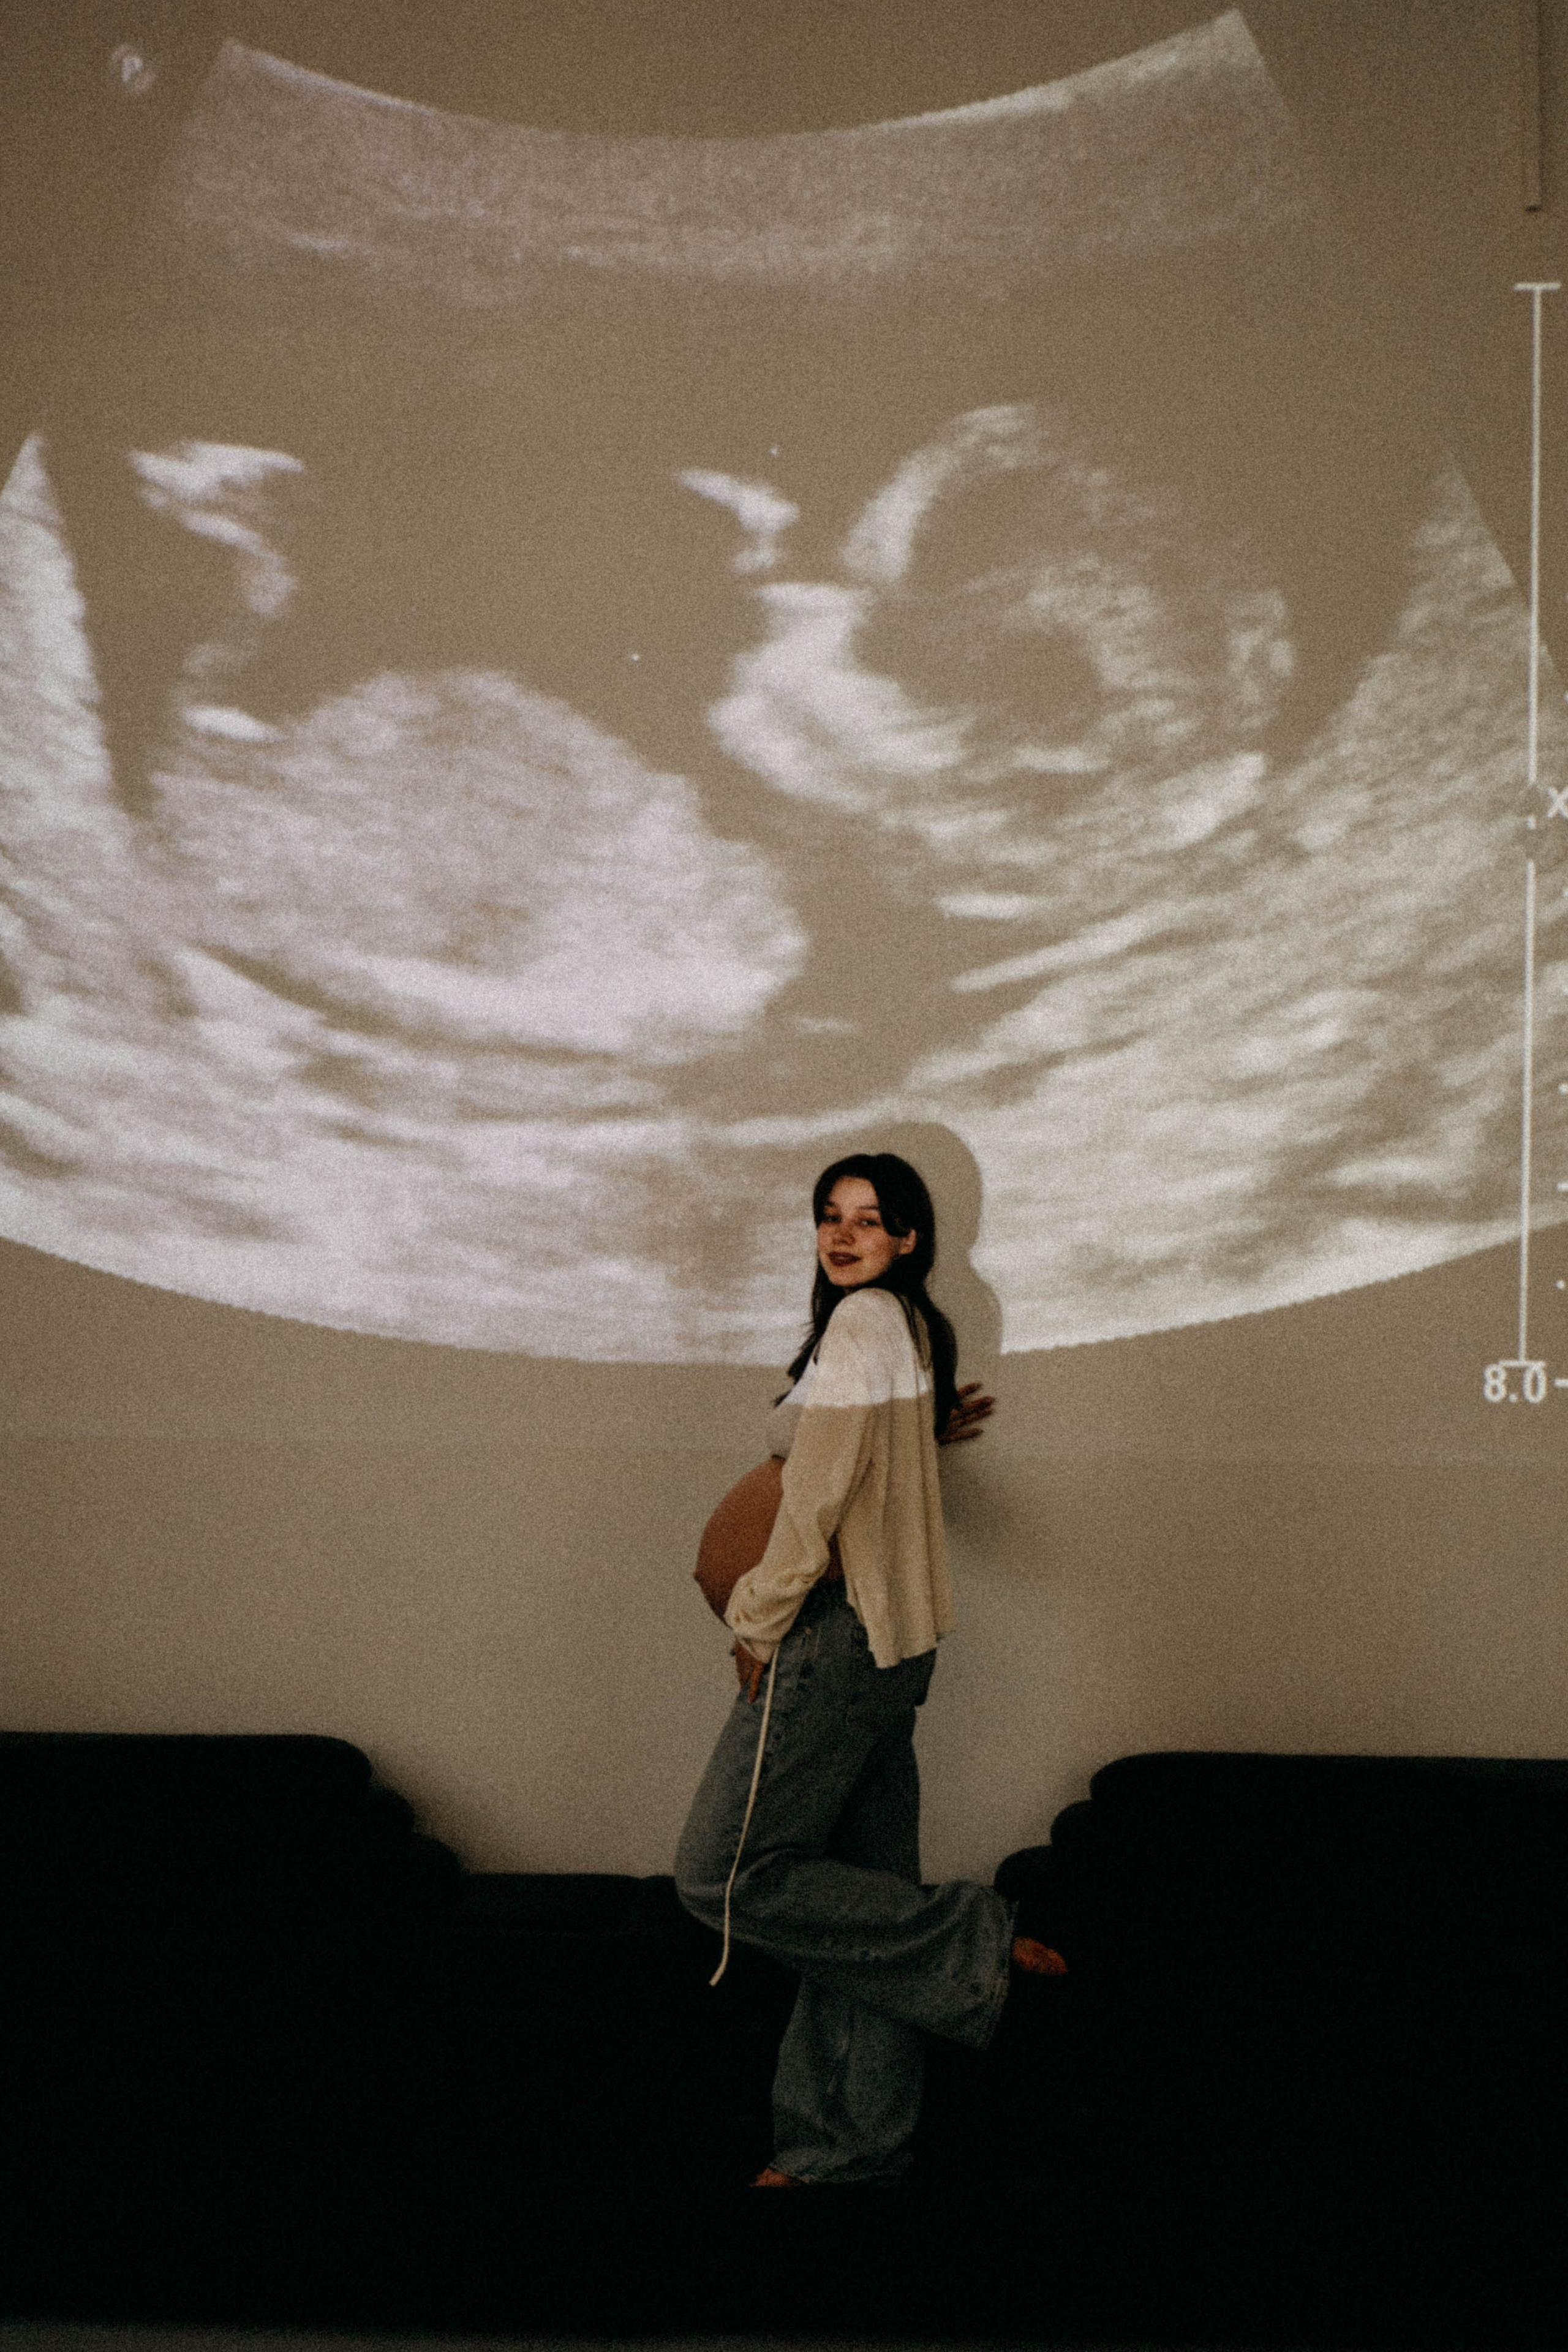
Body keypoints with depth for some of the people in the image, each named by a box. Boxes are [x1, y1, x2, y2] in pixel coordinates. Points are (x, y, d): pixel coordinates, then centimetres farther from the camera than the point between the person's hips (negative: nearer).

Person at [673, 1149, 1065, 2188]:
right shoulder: (921, 1327, 15)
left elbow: (820, 1490, -15)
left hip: (838, 1633, -10)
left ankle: (978, 1945, -2)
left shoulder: (861, 1322, -13)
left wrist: (758, 1624, -9)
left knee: (728, 1871, -6)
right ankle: (852, 2148, 15)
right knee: (863, 1885, 10)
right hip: (899, 1639, 10)